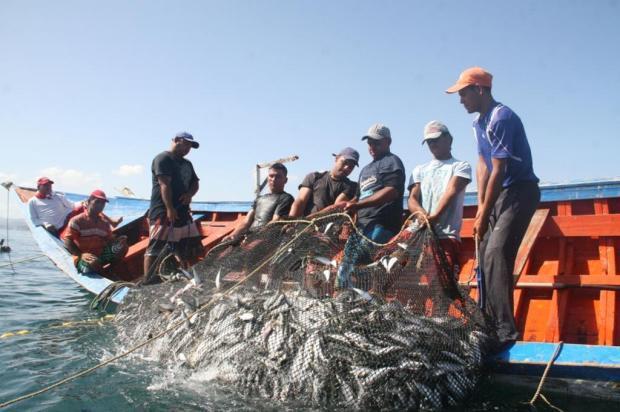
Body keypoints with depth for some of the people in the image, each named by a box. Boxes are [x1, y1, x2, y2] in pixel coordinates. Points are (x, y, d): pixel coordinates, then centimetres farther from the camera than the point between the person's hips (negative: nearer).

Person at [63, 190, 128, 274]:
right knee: (93, 262, -41)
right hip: (83, 260, -5)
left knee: (122, 246, -17)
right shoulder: (77, 221, -5)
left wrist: (118, 241, -13)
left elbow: (110, 241, 12)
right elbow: (67, 241, -11)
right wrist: (80, 255, -26)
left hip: (100, 257, 5)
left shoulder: (105, 224, 13)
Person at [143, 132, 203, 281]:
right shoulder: (163, 158, -6)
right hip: (163, 212, -9)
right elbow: (164, 185, -16)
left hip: (182, 212, 9)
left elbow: (195, 183, 20)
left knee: (191, 249, 10)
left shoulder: (187, 164, 21)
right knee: (155, 248, -8)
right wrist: (169, 208, -24)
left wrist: (190, 193, -4)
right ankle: (147, 282, -8)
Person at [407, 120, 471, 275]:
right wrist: (421, 213, -14)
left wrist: (434, 216, -24)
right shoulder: (419, 170, 25)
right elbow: (412, 199, 10)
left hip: (446, 236, -4)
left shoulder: (461, 166, 12)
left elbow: (451, 192, -6)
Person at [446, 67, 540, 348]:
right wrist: (481, 206, 2)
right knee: (486, 256, 10)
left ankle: (506, 329, -20)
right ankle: (490, 324, 19)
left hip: (520, 192, -10)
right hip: (500, 194, 10)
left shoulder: (502, 118, -19)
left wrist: (484, 215, -17)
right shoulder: (479, 122, 10)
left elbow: (498, 171, -21)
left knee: (496, 254, -21)